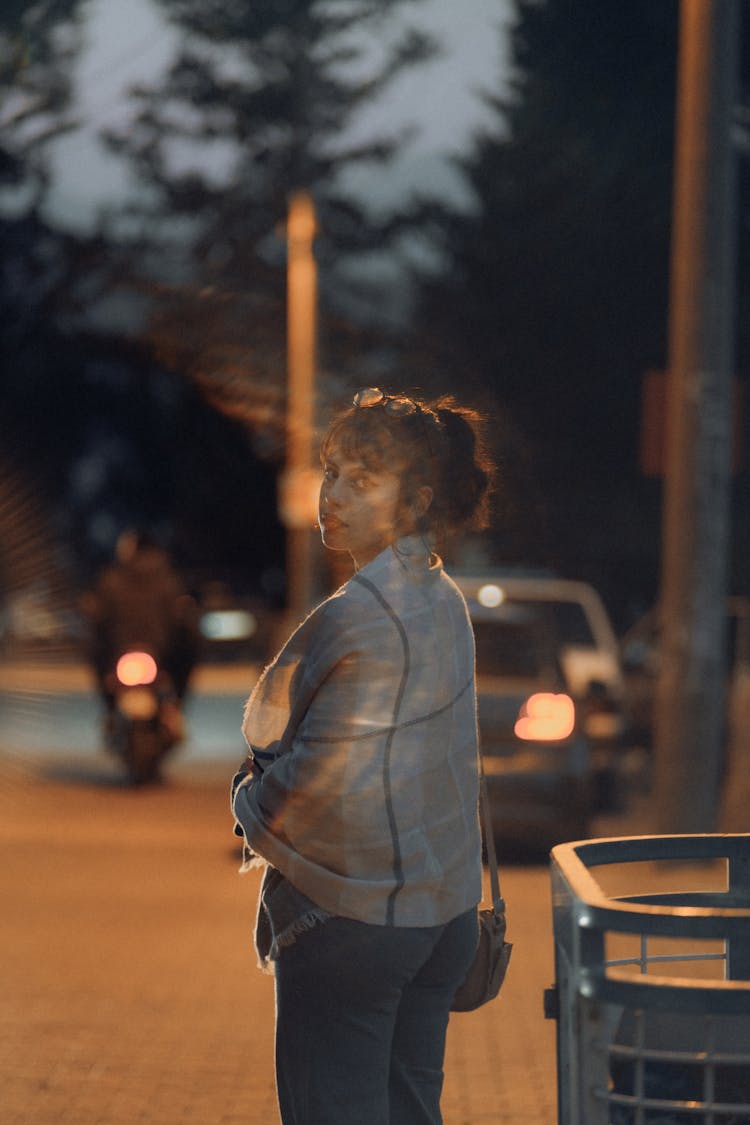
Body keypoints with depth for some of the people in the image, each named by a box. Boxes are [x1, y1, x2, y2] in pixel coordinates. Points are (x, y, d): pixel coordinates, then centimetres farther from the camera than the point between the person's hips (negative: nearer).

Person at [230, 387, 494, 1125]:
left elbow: (323, 777, -20)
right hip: (441, 908, 9)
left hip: (349, 916, -9)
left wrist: (252, 812, 1)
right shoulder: (441, 599, 9)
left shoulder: (360, 616, -21)